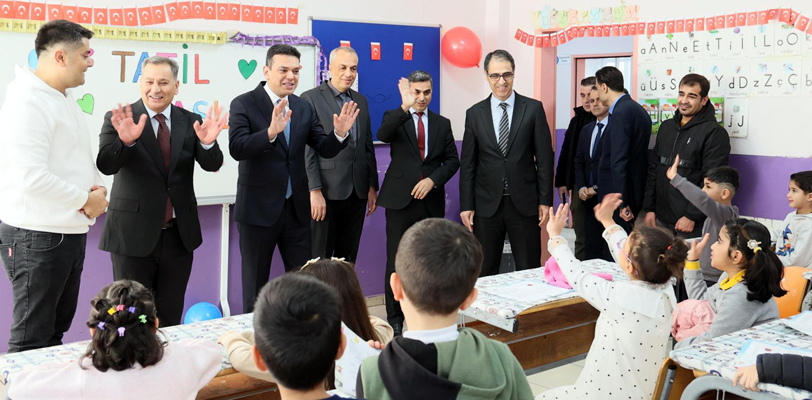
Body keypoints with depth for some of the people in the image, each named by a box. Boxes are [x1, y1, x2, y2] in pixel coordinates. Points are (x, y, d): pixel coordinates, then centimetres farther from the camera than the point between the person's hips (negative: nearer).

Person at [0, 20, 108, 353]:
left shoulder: (64, 98, 13)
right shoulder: (28, 102, -17)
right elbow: (31, 178, -25)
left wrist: (96, 187, 4)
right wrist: (85, 200, -14)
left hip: (71, 232, 9)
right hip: (38, 237, -9)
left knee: (56, 331, 18)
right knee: (32, 340, 1)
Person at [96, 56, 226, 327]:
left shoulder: (191, 122, 4)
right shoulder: (118, 119, -4)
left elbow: (212, 165, -6)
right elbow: (105, 165, -17)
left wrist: (208, 143, -28)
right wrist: (125, 141, -37)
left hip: (179, 235, 3)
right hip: (134, 234, -3)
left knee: (170, 316, 14)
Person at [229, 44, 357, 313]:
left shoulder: (304, 108, 7)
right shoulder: (244, 104, -8)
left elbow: (325, 150, 5)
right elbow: (237, 149, -22)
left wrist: (340, 133, -17)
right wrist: (271, 131, -38)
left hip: (296, 208, 5)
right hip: (258, 209, -4)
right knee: (256, 286, 9)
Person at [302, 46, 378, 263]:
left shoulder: (361, 100, 15)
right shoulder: (311, 98, -5)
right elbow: (307, 149, -10)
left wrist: (372, 186, 13)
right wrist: (315, 191, -15)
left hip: (357, 193, 6)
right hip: (327, 192, -6)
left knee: (348, 258, 11)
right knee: (321, 259, 2)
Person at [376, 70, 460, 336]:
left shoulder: (442, 123, 13)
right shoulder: (395, 117, 3)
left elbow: (452, 160, 10)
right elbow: (382, 135, -20)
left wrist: (433, 179, -7)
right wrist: (405, 107, -31)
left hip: (431, 201, 3)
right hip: (401, 199, -3)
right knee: (397, 262, -1)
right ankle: (395, 319, 9)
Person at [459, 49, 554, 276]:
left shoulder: (533, 109, 1)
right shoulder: (474, 113, 4)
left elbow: (544, 158, 1)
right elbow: (467, 164, 5)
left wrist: (545, 200, -4)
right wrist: (466, 205, 0)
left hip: (524, 203, -1)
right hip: (487, 204, 1)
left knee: (530, 271, 5)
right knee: (485, 273, 8)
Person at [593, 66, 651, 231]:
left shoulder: (621, 113, -17)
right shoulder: (637, 109, 13)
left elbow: (619, 161, -22)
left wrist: (622, 203, -22)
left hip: (618, 197, -10)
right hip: (635, 194, 10)